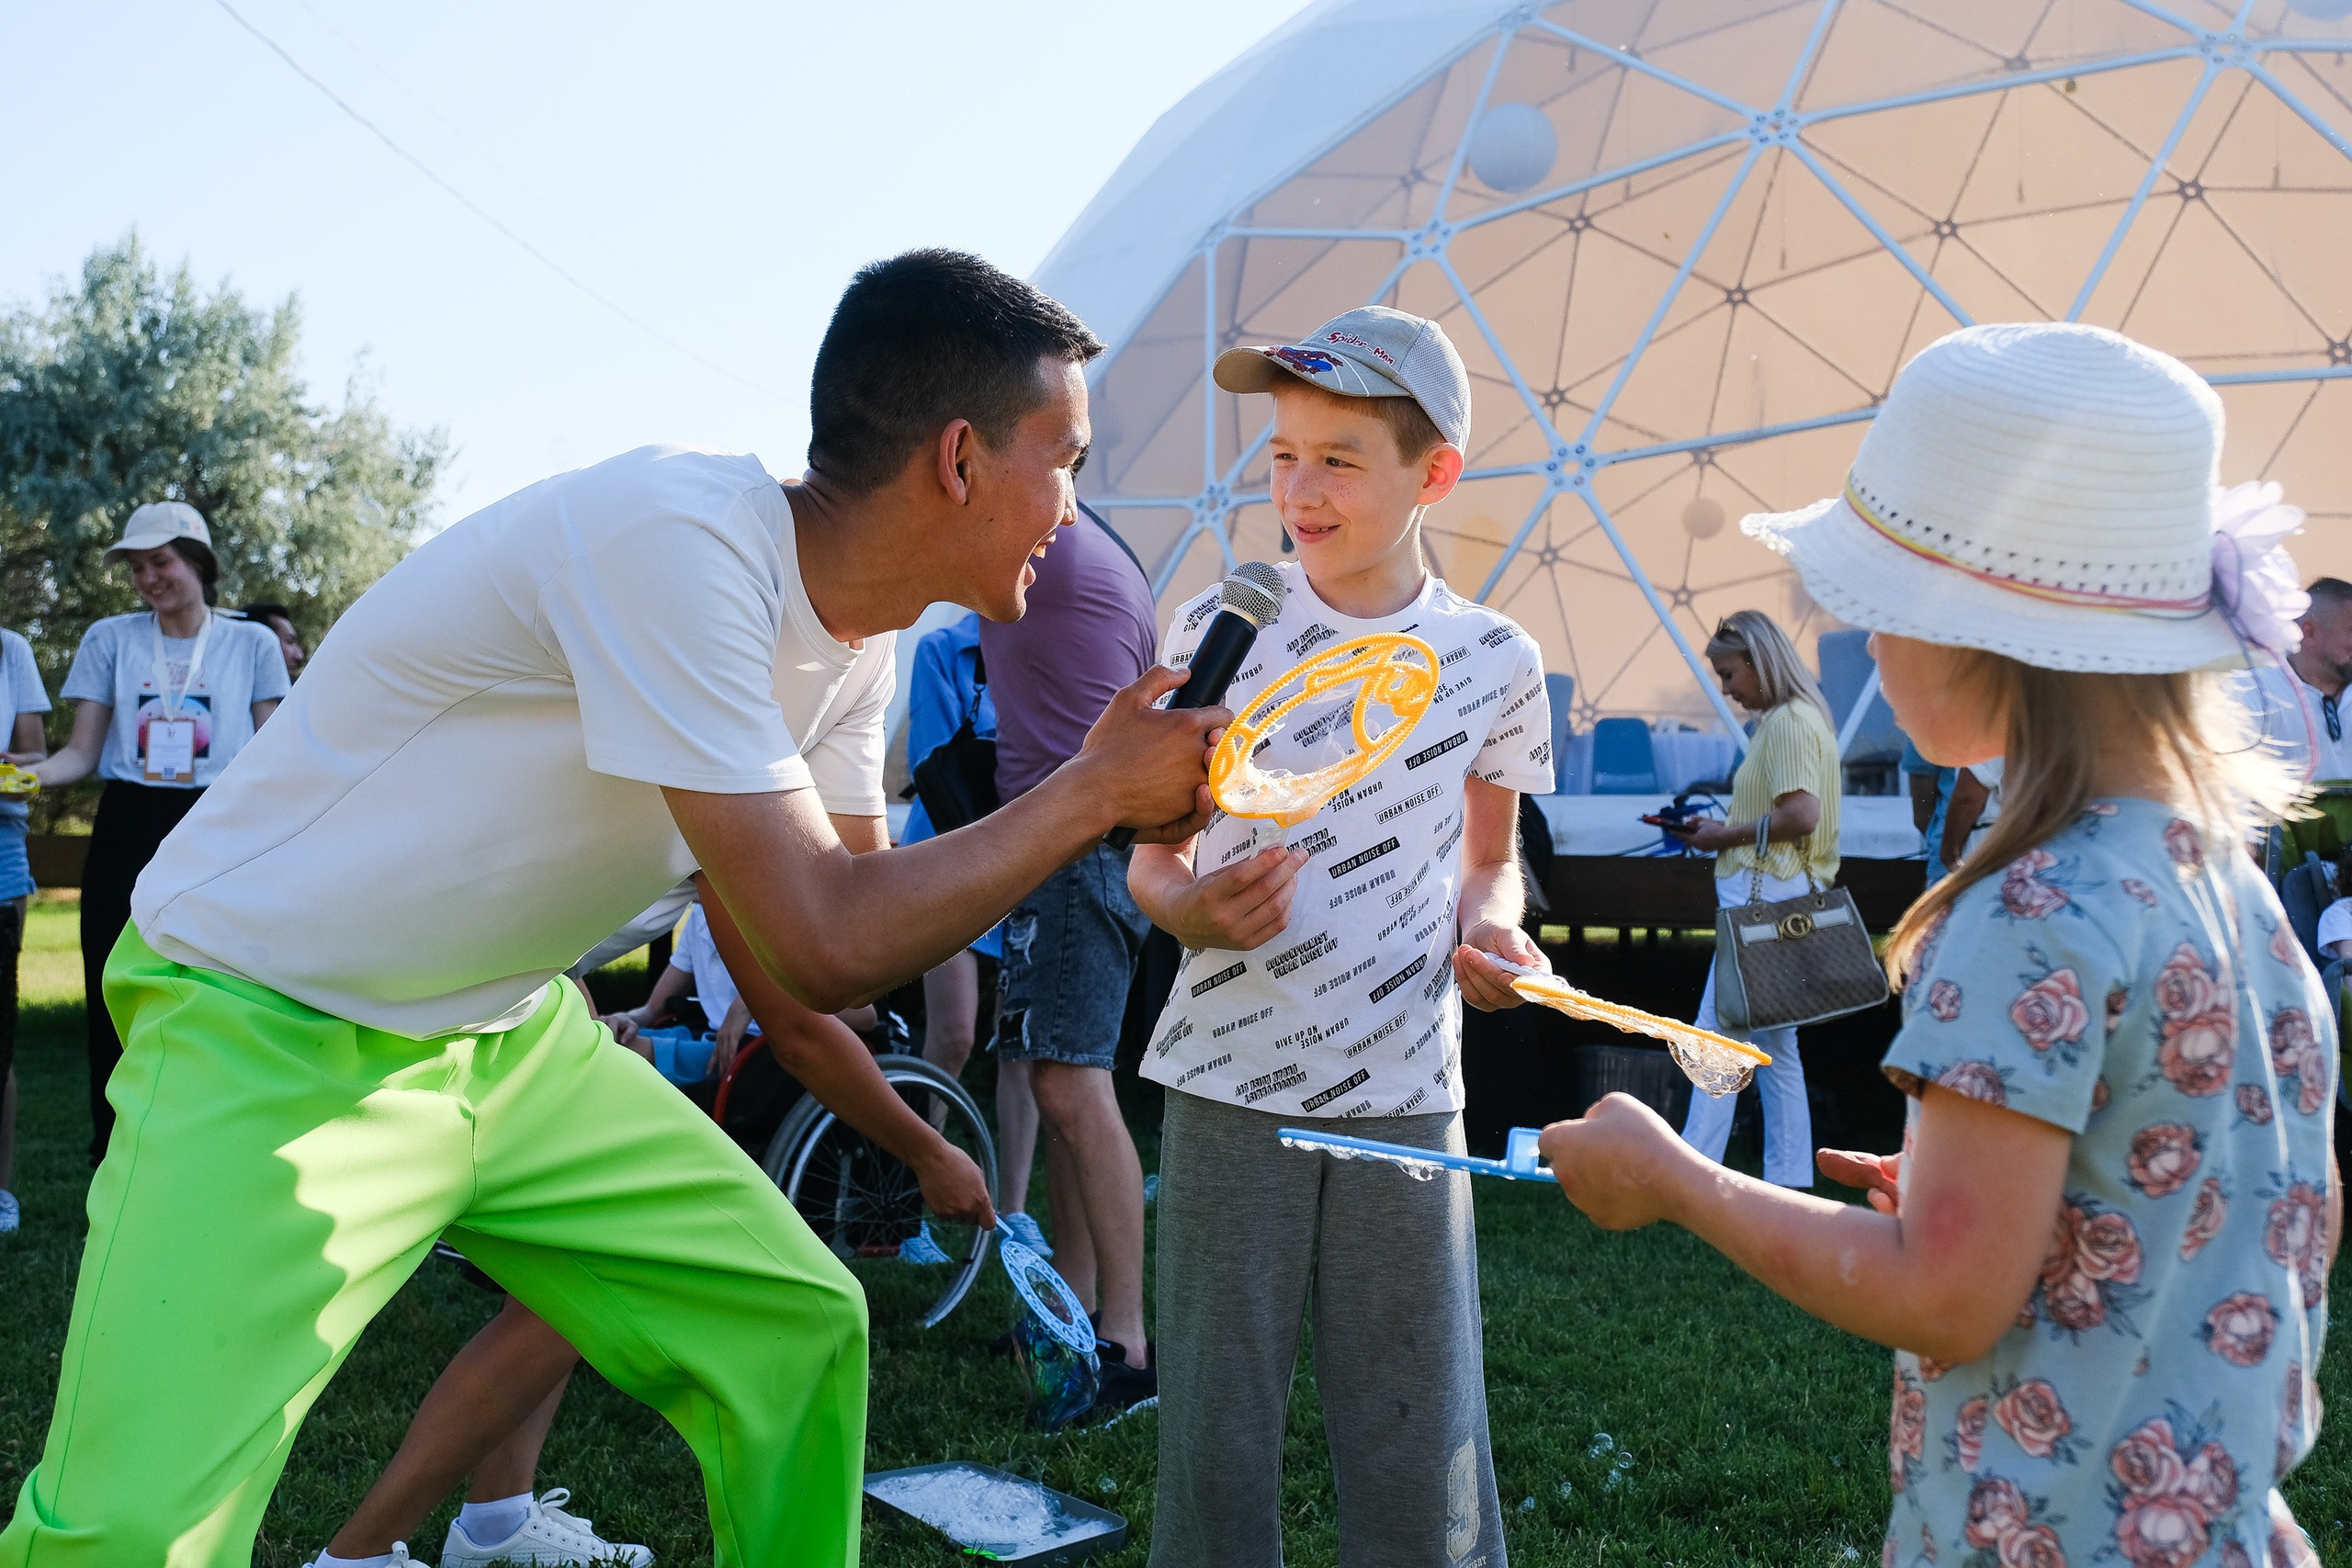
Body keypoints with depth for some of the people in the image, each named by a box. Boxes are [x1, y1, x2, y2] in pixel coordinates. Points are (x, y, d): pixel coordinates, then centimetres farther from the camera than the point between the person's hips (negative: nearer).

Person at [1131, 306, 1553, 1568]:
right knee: (1214, 1441, 7)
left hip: (1405, 1096, 1)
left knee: (1422, 1455, 6)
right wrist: (1187, 906, -16)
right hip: (1228, 1083, 0)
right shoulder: (1214, 629, -1)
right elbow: (1149, 851, 6)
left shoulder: (1493, 660, 1)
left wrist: (1491, 920, -7)